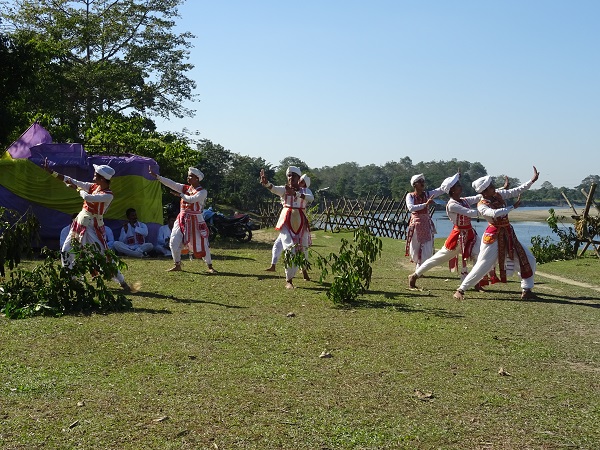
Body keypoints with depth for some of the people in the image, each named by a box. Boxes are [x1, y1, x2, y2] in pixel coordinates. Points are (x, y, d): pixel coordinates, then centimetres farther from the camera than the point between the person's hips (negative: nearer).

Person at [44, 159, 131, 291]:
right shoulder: (94, 186, 3)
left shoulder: (108, 195, -19)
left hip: (93, 227, -8)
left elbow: (87, 197, -30)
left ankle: (122, 282, -2)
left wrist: (77, 188, -12)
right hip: (80, 223, 8)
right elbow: (71, 181, 6)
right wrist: (51, 172, 5)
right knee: (66, 251, 10)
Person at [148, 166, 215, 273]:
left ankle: (210, 267, 10)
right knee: (174, 242, -1)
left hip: (195, 220, -5)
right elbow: (170, 183, 0)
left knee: (202, 244, -2)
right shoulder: (185, 188, 7)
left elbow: (192, 199, -24)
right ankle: (177, 265, 14)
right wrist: (156, 176, -8)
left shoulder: (202, 191, -8)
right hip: (182, 220, 5)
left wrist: (180, 195, -13)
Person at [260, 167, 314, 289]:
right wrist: (266, 182, -46)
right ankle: (288, 281, -10)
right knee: (290, 249, -15)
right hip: (286, 223, -2)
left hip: (301, 223, 2)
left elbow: (311, 198, -19)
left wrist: (295, 193, -36)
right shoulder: (284, 189, 2)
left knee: (303, 251, 8)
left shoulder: (305, 191, 6)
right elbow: (274, 189, -22)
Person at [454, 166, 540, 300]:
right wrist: (513, 207, -25)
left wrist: (532, 180, -2)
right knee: (483, 265, -7)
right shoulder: (482, 205, -16)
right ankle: (460, 290, 3)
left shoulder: (499, 195, 4)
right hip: (494, 236, -7)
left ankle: (526, 290, 17)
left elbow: (517, 191, 6)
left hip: (508, 234, 7)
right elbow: (494, 213, -33)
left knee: (529, 260, 7)